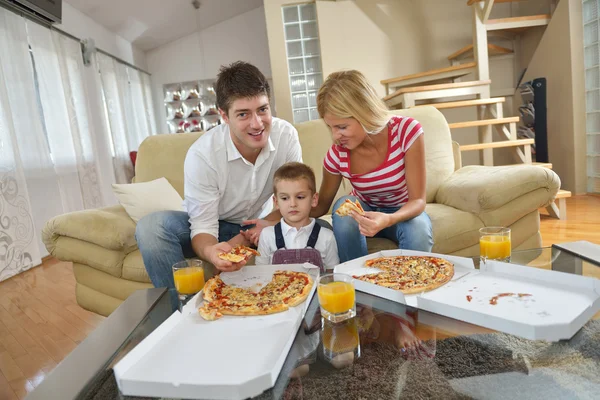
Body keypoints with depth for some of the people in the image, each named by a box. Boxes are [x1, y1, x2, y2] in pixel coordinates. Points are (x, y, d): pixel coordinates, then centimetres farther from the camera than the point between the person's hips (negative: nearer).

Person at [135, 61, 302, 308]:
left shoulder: (286, 135, -18)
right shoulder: (202, 154, -25)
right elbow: (203, 227, -23)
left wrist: (271, 221, -28)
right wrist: (210, 251, -47)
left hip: (258, 225, 2)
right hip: (212, 227, -1)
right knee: (151, 227, -28)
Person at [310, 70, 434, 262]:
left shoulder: (407, 131, -28)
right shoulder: (337, 155, -21)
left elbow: (418, 200, -26)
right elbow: (321, 205, -7)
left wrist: (388, 219, -47)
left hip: (402, 212, -1)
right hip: (364, 210, 2)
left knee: (419, 233, -34)